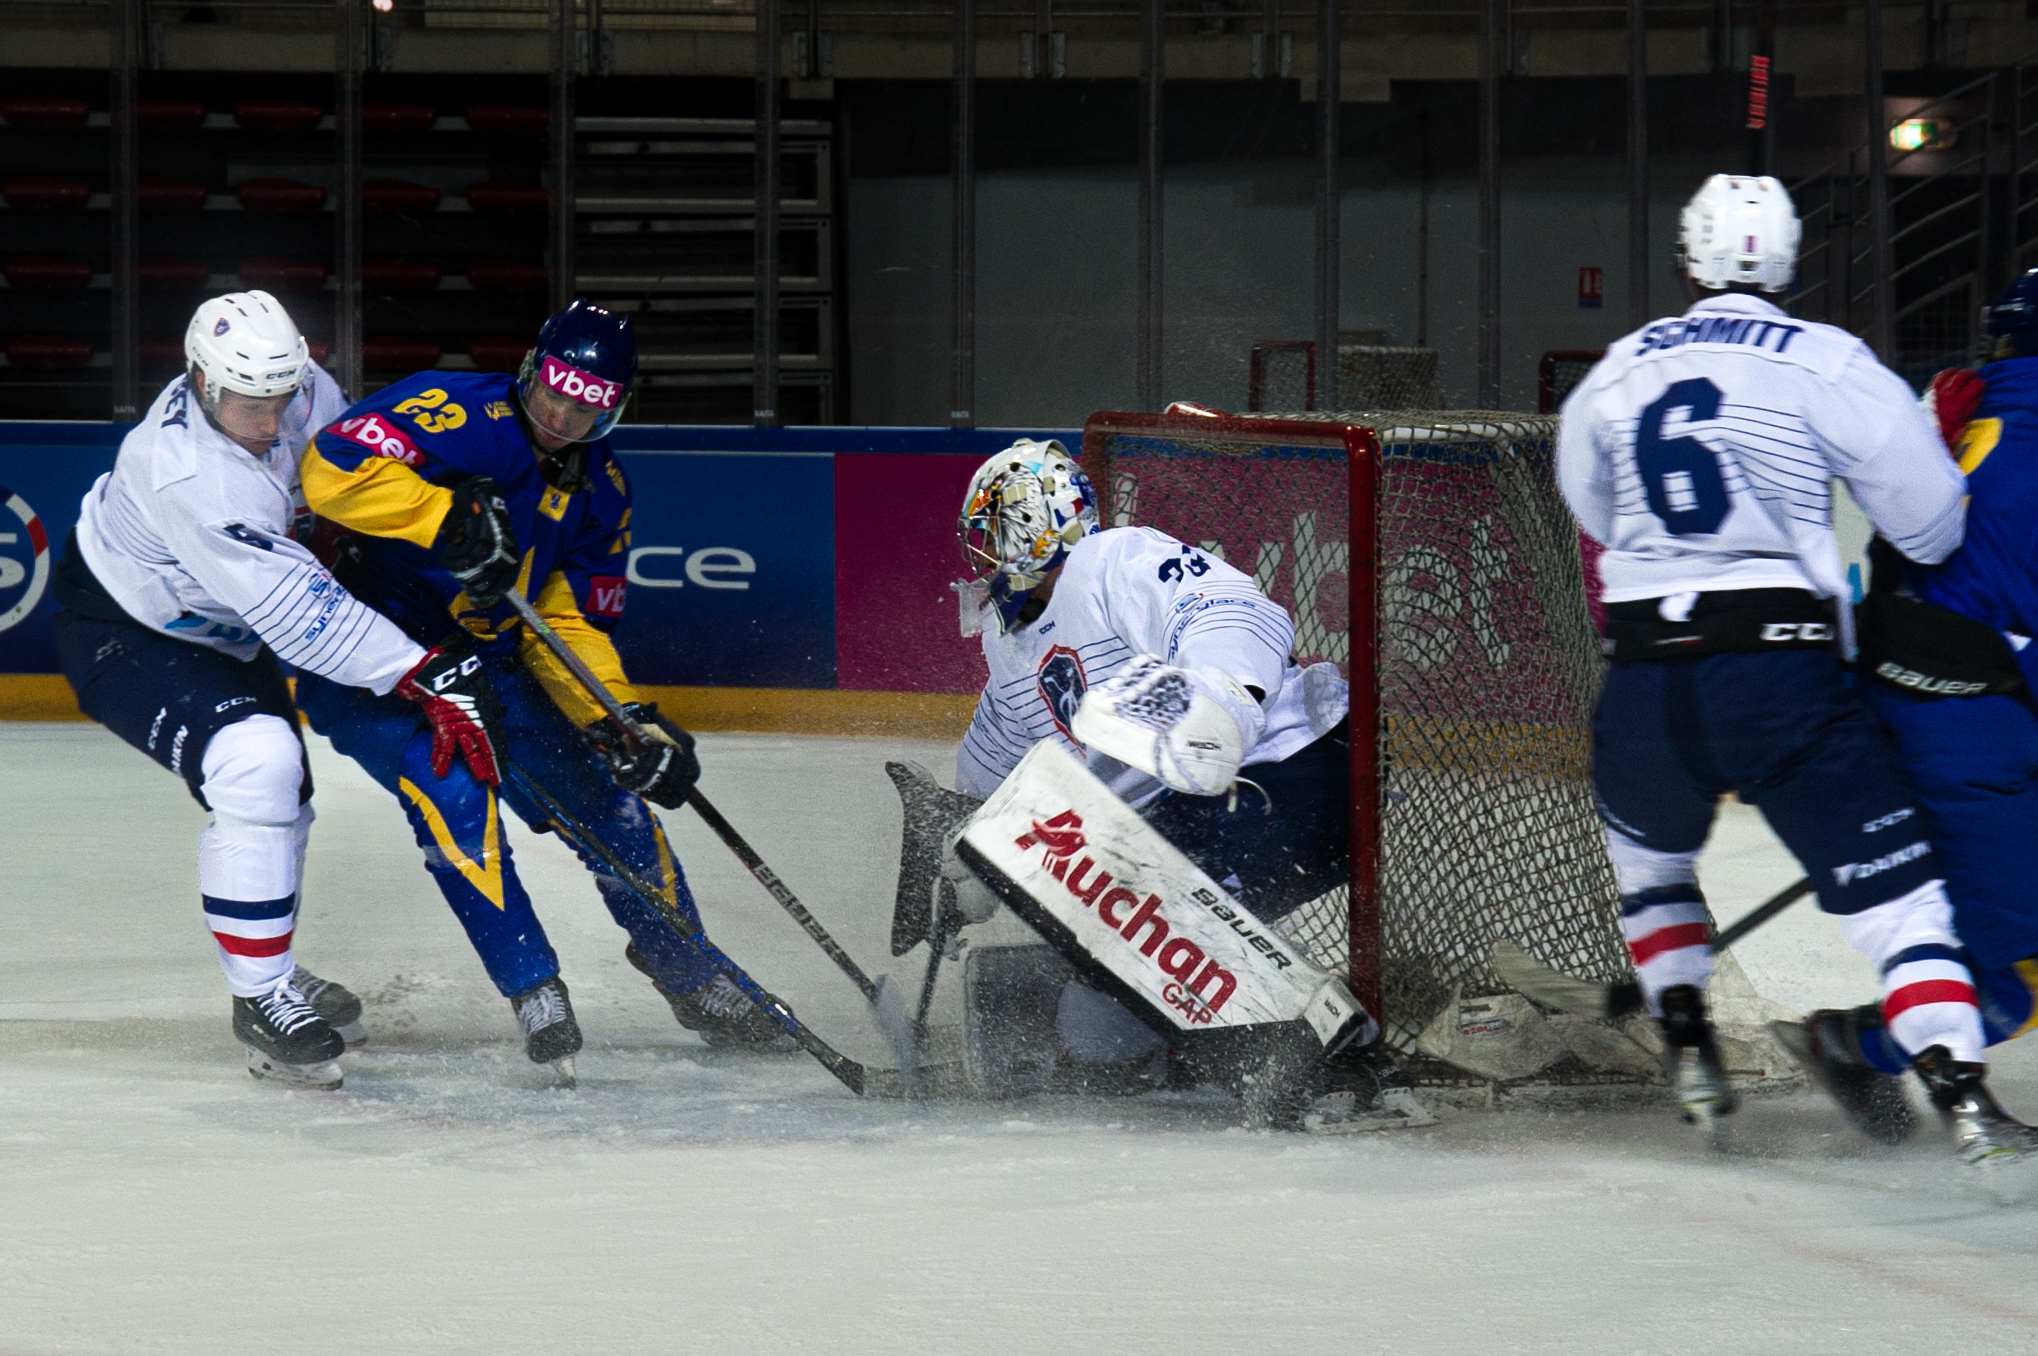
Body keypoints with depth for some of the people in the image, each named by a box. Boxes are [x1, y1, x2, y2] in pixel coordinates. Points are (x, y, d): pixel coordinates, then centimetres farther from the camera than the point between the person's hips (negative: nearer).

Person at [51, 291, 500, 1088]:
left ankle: (266, 968, 41)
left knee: (283, 798, 17)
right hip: (118, 633, -9)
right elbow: (298, 609, -40)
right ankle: (260, 1000, -16)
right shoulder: (189, 476, -39)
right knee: (256, 764, -27)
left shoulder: (300, 390, -15)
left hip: (215, 629, 9)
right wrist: (423, 678, -41)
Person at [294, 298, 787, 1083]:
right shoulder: (456, 414, -22)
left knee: (609, 798, 3)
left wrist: (627, 719, -11)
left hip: (481, 660, 7)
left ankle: (697, 985, 23)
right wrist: (446, 516, -40)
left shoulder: (598, 491, 1)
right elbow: (332, 468, -34)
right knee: (452, 790, -30)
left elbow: (572, 627, 5)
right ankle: (535, 993, -18)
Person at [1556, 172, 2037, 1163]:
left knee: (1648, 848, 32)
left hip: (1643, 681, 3)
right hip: (1781, 673, -3)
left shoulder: (1618, 369, 10)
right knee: (1890, 881, -1)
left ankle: (1685, 1042, 22)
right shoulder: (1826, 364, -3)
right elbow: (1930, 523, -1)